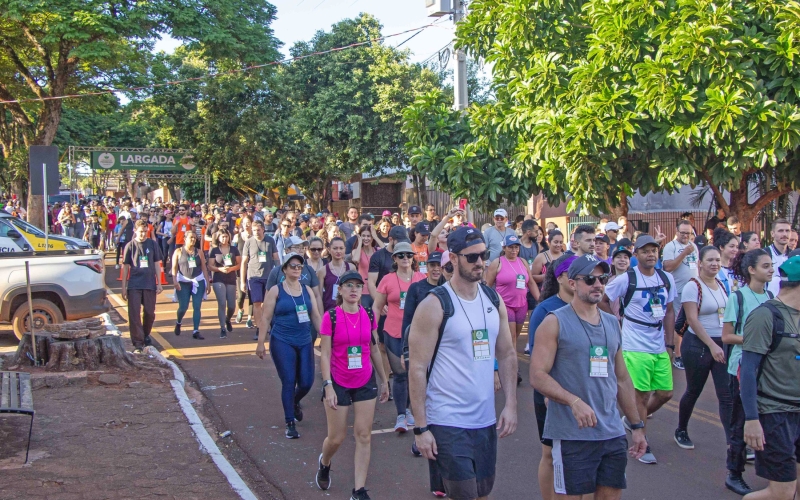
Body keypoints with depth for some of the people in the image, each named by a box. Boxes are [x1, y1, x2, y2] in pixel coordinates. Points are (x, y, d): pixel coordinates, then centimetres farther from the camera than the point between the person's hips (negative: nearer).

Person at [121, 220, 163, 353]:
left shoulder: (152, 244, 2)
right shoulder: (130, 246, 1)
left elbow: (156, 264, 7)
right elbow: (126, 267, 3)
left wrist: (159, 283, 4)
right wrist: (123, 287, 1)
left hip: (150, 284, 1)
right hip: (134, 285, -1)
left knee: (150, 313, 9)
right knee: (134, 314, -4)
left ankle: (146, 335, 33)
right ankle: (138, 343, 0)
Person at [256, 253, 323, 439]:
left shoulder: (307, 290, 9)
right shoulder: (276, 290, -2)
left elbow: (316, 316, 11)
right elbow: (265, 318, -2)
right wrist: (261, 343, -6)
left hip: (305, 342, 4)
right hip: (282, 342, -4)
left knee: (306, 382, 1)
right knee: (289, 382, -6)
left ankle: (295, 402, 36)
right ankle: (290, 424, 8)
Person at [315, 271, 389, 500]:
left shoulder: (369, 316, 1)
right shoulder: (331, 317, -10)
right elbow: (325, 354, -10)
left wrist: (384, 380, 14)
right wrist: (328, 386, -17)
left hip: (365, 382, 3)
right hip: (339, 383, -3)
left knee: (364, 436, 1)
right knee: (337, 437, 4)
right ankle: (324, 463, 39)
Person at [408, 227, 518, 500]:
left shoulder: (494, 300, 7)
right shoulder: (434, 305, -11)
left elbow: (507, 354, 13)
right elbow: (417, 368, -12)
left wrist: (510, 405, 3)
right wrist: (421, 428, -15)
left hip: (487, 421, 6)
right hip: (448, 423, -6)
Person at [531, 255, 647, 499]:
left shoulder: (612, 324, 13)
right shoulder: (555, 323, -5)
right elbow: (537, 376, -13)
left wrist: (637, 425, 17)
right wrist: (574, 401, -26)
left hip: (613, 433, 6)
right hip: (572, 435, -6)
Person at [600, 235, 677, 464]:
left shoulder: (667, 279, 6)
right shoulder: (626, 279, -10)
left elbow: (669, 311, 11)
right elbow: (603, 301, -2)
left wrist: (670, 343, 7)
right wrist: (616, 322, -4)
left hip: (660, 348, 6)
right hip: (636, 348, -6)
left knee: (665, 393, 9)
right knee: (642, 394, -1)